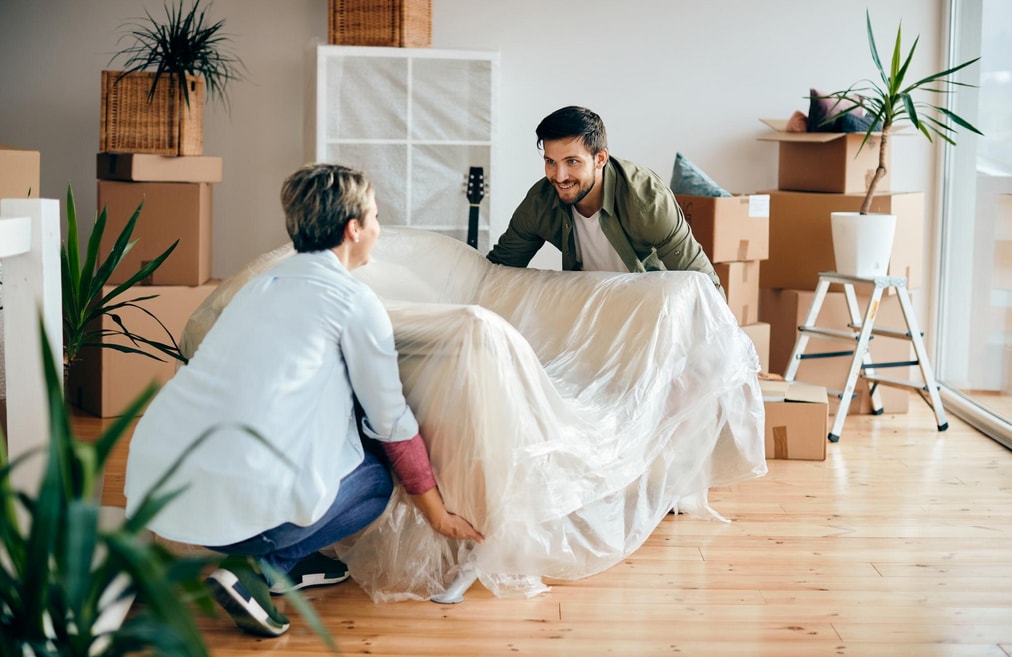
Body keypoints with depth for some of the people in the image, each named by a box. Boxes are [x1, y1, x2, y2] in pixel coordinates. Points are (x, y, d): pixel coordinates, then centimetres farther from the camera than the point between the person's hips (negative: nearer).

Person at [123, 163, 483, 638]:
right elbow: (391, 424, 8)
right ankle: (263, 565, 2)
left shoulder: (265, 283, 21)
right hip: (238, 503, -7)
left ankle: (288, 562, 20)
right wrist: (438, 513, 22)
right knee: (376, 476, 20)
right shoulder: (355, 300, 0)